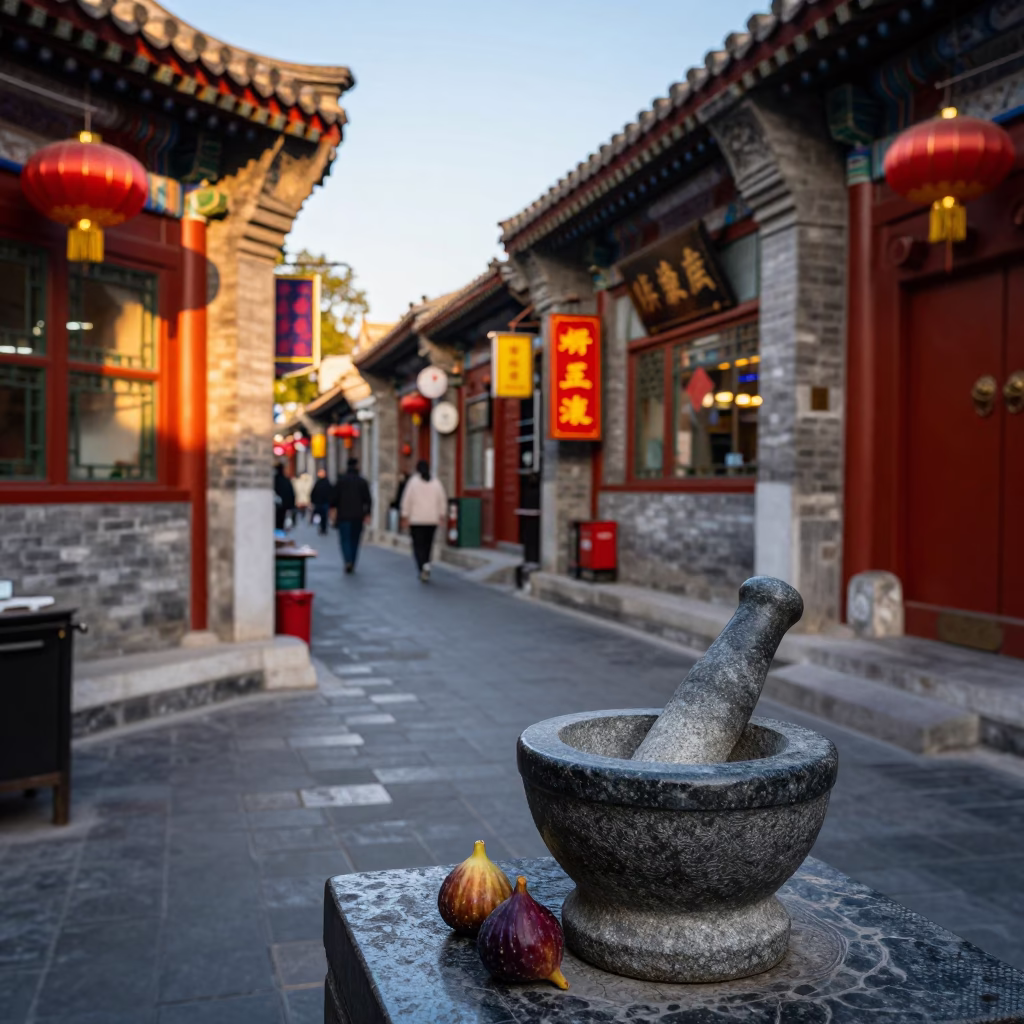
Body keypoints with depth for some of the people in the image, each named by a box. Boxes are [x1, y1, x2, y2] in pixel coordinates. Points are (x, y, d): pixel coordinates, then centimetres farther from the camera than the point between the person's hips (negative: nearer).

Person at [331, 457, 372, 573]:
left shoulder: (341, 479, -2)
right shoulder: (362, 481, 2)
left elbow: (335, 496, -5)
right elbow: (368, 500, 0)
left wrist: (335, 509, 6)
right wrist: (367, 513, 5)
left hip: (343, 515, -2)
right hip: (358, 516, 2)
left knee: (345, 539, 1)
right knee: (355, 540, 11)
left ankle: (348, 561, -20)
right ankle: (352, 564, 13)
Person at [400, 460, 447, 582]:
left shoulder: (413, 481, -4)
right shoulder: (436, 482, 5)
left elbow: (407, 500, -5)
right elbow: (443, 500, 5)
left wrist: (405, 517, -1)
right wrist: (442, 516, 13)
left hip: (416, 520, -3)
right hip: (432, 520, 3)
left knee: (418, 545, -2)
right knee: (427, 545, 14)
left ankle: (423, 566, -22)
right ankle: (425, 565, 14)